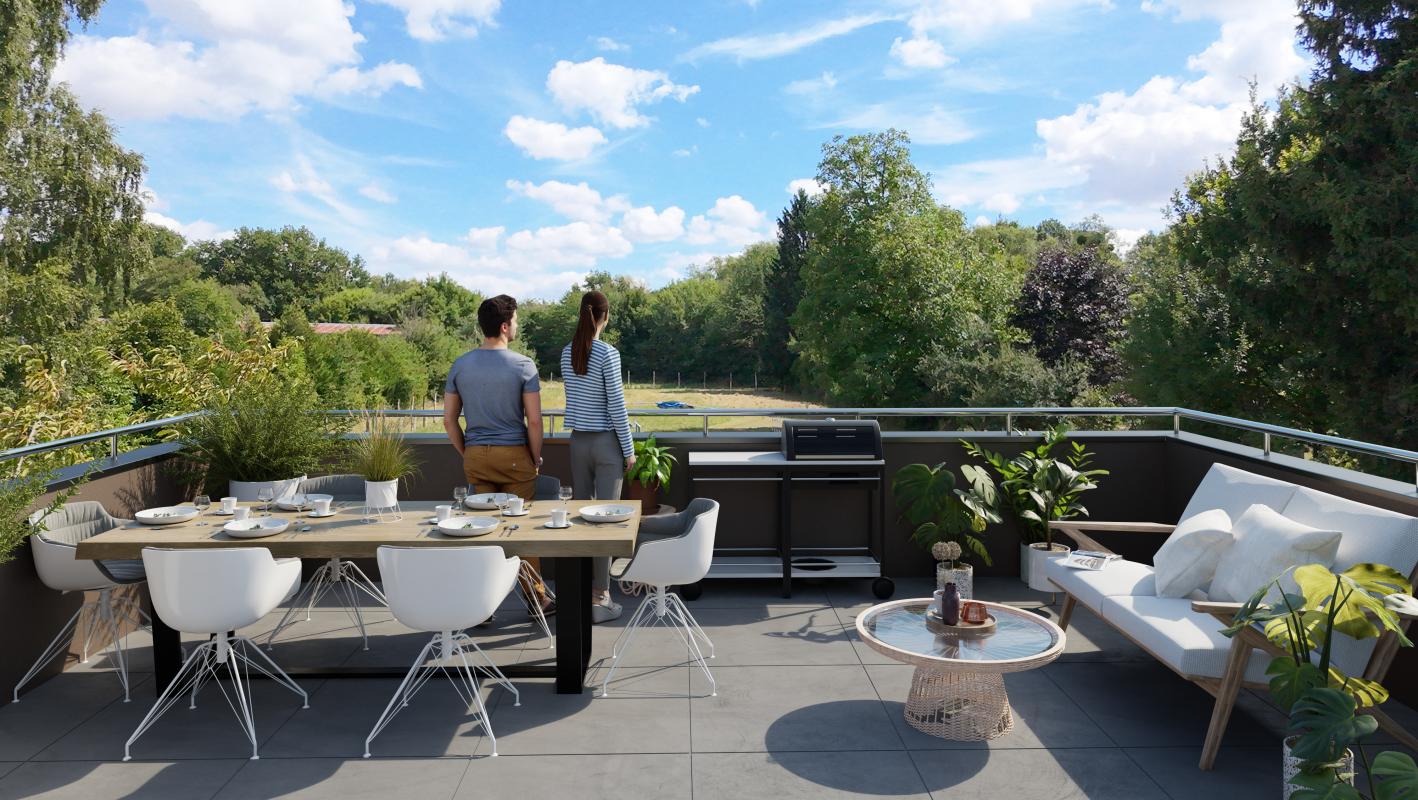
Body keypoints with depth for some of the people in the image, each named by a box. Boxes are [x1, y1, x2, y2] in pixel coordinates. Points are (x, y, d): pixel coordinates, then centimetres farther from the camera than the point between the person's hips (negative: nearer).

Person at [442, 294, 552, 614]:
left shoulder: (460, 365, 2)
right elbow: (534, 421, -11)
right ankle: (537, 600, 17)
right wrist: (536, 459, 1)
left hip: (476, 456, 3)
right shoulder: (523, 366, -10)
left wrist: (466, 455, 13)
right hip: (514, 455, -3)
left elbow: (449, 419, 4)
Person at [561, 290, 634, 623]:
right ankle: (599, 598, 4)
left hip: (578, 441, 6)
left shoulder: (567, 353, 5)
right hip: (607, 443, -6)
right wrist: (629, 449, -6)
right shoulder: (608, 354, -15)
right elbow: (616, 405, -14)